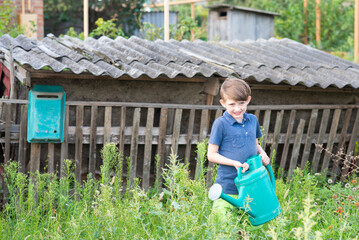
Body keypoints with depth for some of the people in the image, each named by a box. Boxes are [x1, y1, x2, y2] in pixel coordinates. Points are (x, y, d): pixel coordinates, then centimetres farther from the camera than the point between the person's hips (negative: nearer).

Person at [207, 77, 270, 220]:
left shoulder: (252, 120, 7)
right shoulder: (221, 124, -9)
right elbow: (211, 155, -7)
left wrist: (262, 154, 1)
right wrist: (234, 163, -17)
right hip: (228, 187, -5)